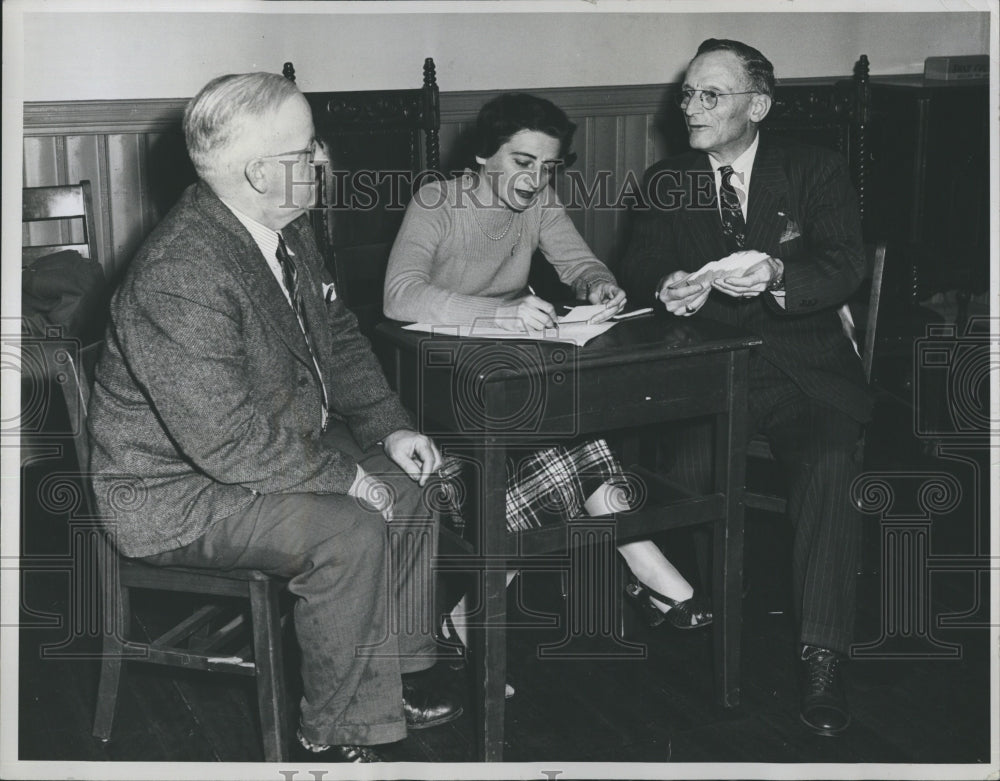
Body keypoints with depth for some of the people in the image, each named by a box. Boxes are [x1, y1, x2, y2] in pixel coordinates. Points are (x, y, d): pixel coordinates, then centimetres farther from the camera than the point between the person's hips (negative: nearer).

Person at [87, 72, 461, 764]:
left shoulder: (289, 230, -1)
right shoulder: (180, 277, -32)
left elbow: (337, 337, 15)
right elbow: (228, 440, -32)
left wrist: (387, 428, 3)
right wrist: (343, 476, -23)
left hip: (280, 441, 10)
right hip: (177, 491, -10)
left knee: (408, 482, 6)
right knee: (351, 532, -26)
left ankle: (399, 673, 23)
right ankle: (338, 732, -7)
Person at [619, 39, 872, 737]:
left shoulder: (816, 171, 3)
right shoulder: (667, 183, 12)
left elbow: (846, 268, -10)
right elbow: (638, 267, 3)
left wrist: (777, 275, -32)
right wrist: (669, 287, -22)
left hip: (808, 370, -2)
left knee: (830, 464, -29)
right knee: (691, 464, -27)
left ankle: (822, 658, -23)